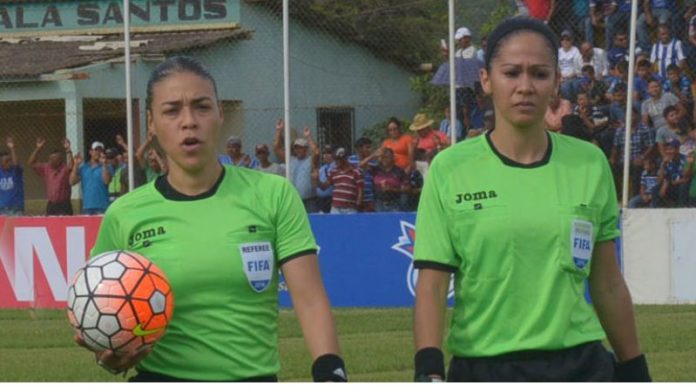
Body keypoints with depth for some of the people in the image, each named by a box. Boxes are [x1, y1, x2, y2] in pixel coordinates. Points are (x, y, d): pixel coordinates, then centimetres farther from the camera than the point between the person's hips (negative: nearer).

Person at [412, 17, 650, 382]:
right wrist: (429, 372, -16)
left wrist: (634, 373, 13)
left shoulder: (590, 164, 5)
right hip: (481, 371, -1)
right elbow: (431, 286, -4)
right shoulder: (450, 169, -1)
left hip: (579, 368, 2)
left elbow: (608, 285, 12)